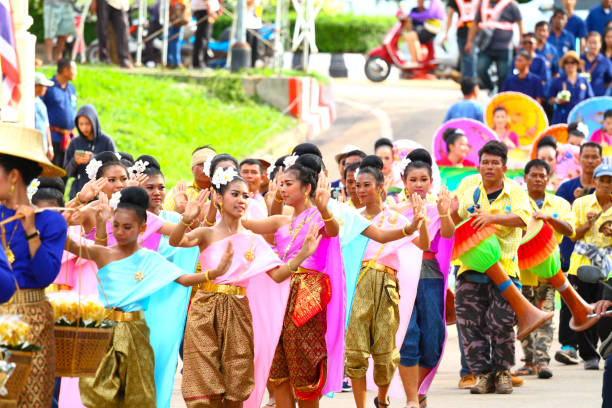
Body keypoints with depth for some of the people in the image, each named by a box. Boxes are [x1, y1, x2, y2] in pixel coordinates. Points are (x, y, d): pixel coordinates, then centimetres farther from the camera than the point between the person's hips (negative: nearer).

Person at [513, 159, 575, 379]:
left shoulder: (560, 204, 11)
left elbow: (569, 230, -2)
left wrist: (549, 218, -19)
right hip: (521, 268, 0)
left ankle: (542, 360, -12)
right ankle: (530, 361, 11)